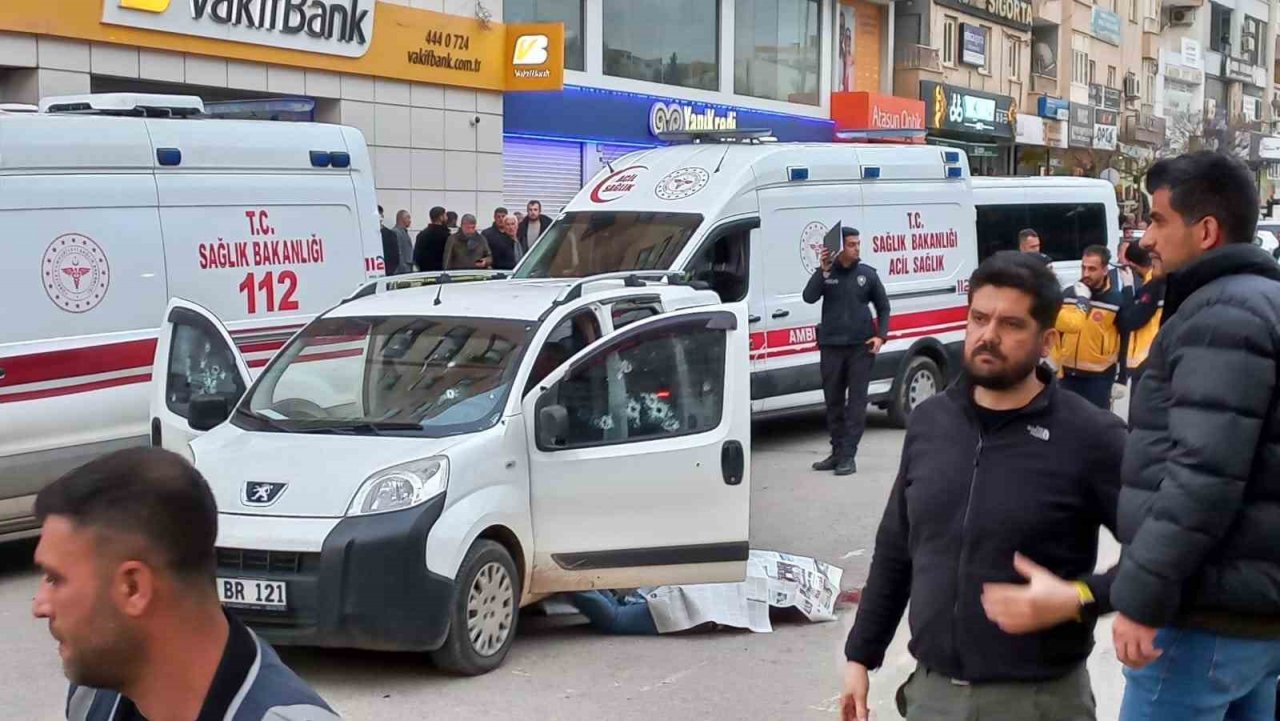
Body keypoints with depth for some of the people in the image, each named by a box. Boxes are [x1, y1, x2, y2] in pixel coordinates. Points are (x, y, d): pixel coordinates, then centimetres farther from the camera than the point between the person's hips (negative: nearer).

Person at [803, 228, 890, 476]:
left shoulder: (868, 274, 4)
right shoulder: (825, 274, 4)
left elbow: (883, 307, 11)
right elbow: (809, 297, -12)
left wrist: (880, 336, -2)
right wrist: (824, 271, -19)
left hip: (861, 346, -1)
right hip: (831, 346, 1)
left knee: (856, 401, -5)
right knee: (833, 401, 9)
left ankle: (848, 455, -4)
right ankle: (837, 452, 19)